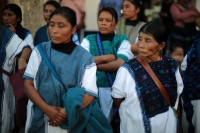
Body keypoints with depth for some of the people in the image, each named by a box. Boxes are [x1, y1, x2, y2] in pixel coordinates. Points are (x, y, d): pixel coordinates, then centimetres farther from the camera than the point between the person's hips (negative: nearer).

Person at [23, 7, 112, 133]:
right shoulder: (39, 51, -2)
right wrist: (47, 109, -15)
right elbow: (28, 84, -3)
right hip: (40, 119, 2)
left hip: (71, 121, -1)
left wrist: (65, 112, -17)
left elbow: (90, 94, -8)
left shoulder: (85, 58, -7)